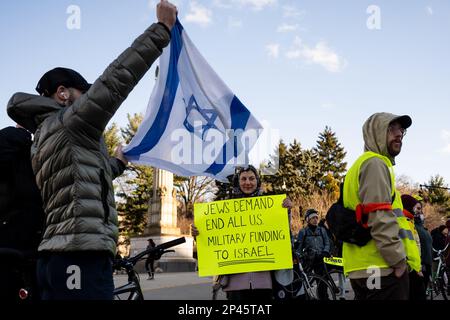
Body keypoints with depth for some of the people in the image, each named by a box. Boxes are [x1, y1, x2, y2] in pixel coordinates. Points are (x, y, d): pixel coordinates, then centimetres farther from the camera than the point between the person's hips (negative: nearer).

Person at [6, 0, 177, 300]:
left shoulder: (43, 141, 24)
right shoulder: (69, 122, -3)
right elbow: (116, 79, -10)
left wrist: (117, 163, 48)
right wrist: (162, 28, -6)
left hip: (57, 257, 10)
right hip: (81, 257, -10)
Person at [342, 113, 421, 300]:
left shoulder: (368, 164, 26)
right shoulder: (375, 163, -6)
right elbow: (380, 218, -18)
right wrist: (399, 261, -16)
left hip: (366, 268, 10)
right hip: (382, 269, -10)